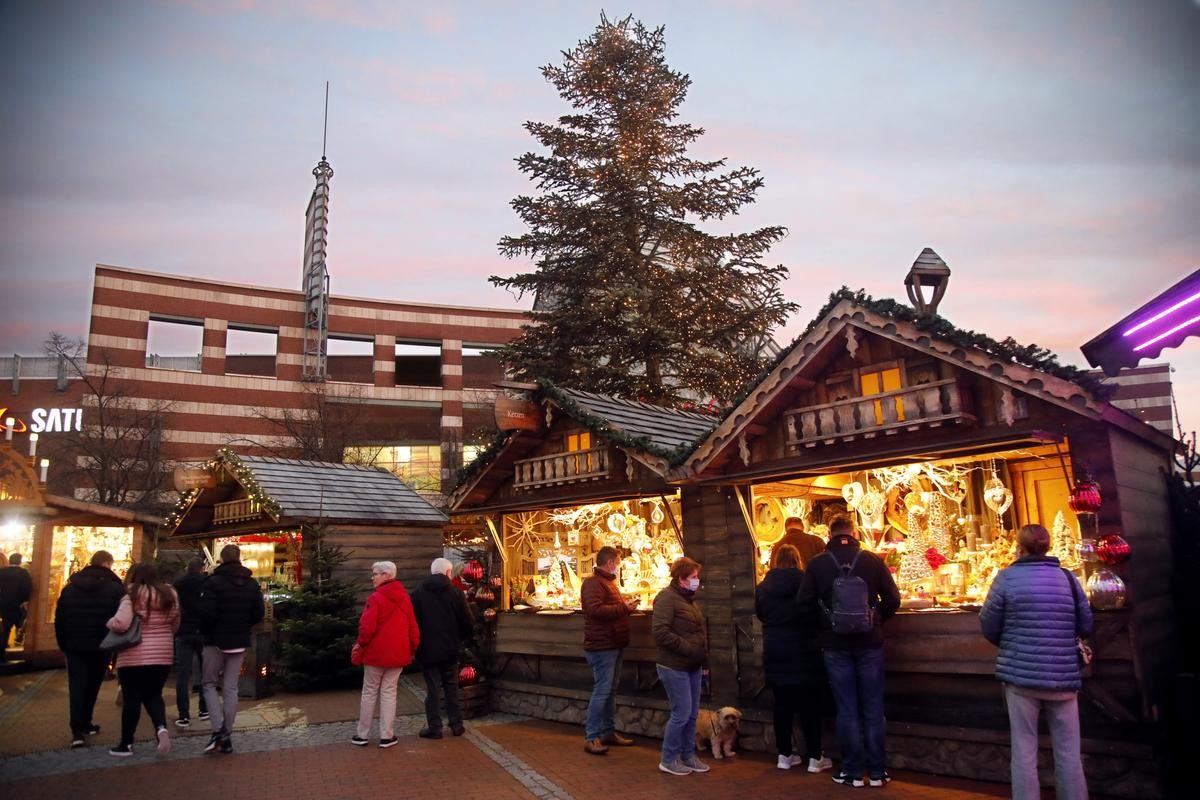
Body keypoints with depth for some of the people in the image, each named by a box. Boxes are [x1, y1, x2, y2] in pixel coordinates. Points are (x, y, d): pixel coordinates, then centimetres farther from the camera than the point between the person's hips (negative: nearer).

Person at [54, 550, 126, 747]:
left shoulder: (70, 588, 6)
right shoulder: (115, 589, -8)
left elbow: (59, 620, 7)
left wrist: (64, 645, 15)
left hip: (75, 646, 2)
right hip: (101, 647, -2)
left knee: (76, 687, 2)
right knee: (92, 686, 16)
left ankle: (78, 731, -8)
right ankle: (85, 724, 25)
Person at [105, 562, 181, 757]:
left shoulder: (133, 597, -10)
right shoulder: (170, 595, 7)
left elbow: (120, 623, -23)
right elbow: (175, 626, 15)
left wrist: (110, 623, -2)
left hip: (135, 655, -4)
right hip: (163, 655, 5)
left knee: (132, 698, 6)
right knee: (153, 695, 16)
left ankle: (126, 744, 16)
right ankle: (161, 727, -9)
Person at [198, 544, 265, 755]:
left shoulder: (213, 582, -12)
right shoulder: (251, 583, 4)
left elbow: (207, 613, -19)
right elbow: (258, 615, 3)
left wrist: (204, 631, 0)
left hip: (216, 641, -4)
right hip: (240, 643, 4)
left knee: (209, 683, 10)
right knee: (231, 687, 10)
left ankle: (218, 730, -5)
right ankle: (226, 736, 10)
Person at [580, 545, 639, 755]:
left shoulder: (608, 582, 20)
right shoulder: (593, 582, -14)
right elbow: (596, 610, -28)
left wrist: (626, 606, 12)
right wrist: (624, 608, -20)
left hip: (613, 645, 10)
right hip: (602, 646, -10)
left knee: (611, 690, 14)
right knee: (601, 691, -10)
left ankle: (608, 731, 23)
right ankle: (591, 737, -5)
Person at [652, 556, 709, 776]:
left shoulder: (688, 598, 14)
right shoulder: (667, 598, -15)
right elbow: (661, 632, -24)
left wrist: (703, 652, 11)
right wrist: (689, 648, -22)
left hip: (692, 665, 9)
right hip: (674, 666, -9)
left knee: (692, 713, 13)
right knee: (681, 714, -4)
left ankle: (688, 756, 27)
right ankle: (668, 760, 11)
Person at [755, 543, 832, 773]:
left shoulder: (763, 588, -3)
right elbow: (819, 614, -1)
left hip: (774, 655, 3)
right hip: (804, 654, -2)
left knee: (782, 705, 11)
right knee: (810, 707, 7)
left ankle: (784, 755, 17)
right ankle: (815, 758, 12)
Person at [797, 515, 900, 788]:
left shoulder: (817, 563, -5)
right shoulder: (872, 560, -4)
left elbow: (805, 602, -7)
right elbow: (892, 599, -4)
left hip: (835, 644, 0)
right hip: (869, 642, 1)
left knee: (847, 709, 7)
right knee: (873, 708, 10)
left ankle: (853, 771, 14)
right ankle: (877, 771, 16)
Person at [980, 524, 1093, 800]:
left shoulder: (1007, 577, -6)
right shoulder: (1067, 577, 1)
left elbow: (989, 628, -2)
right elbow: (1086, 627, 8)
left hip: (1021, 674, -2)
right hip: (1064, 676, 2)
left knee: (1024, 751, 6)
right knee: (1068, 753, 11)